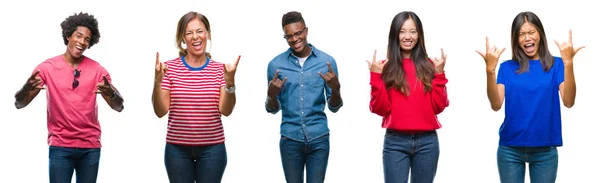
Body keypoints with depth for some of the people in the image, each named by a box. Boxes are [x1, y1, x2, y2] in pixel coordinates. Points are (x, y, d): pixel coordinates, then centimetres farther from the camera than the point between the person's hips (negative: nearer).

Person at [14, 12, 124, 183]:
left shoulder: (97, 69, 2)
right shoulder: (47, 67, -2)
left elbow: (118, 106, -3)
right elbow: (19, 103, -5)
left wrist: (111, 93, -27)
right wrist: (26, 89, -28)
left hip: (91, 147, 2)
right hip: (60, 146, -1)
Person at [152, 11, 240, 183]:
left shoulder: (219, 69, 1)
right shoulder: (170, 68, -1)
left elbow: (226, 110, -6)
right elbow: (161, 111, -4)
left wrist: (230, 83, -20)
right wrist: (157, 82, -18)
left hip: (212, 149, 0)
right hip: (177, 149, 0)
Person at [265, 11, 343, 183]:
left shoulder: (327, 61, -1)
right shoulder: (276, 64, -1)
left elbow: (334, 107, 3)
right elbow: (272, 109, 5)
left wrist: (335, 89, -17)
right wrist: (272, 94, -16)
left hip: (319, 139, 0)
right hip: (290, 139, 0)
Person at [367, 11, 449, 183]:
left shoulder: (429, 66, 6)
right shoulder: (385, 67, 2)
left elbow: (438, 106, 1)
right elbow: (380, 109, -4)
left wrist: (439, 74, -6)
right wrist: (376, 77, -12)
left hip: (427, 141, 2)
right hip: (395, 142, -2)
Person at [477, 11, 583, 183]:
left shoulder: (556, 64, 1)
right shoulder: (507, 67, 4)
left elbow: (568, 101, -12)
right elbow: (496, 105, -7)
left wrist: (568, 63, -22)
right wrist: (490, 70, -20)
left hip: (545, 150, -1)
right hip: (510, 149, 1)